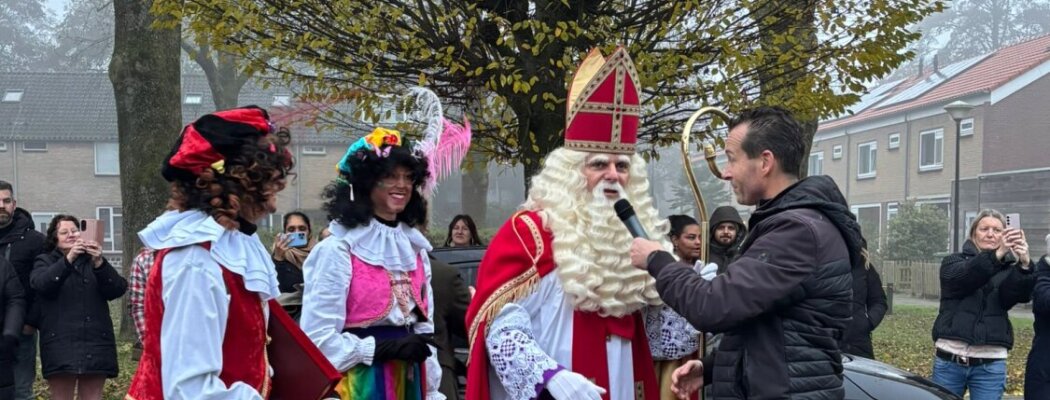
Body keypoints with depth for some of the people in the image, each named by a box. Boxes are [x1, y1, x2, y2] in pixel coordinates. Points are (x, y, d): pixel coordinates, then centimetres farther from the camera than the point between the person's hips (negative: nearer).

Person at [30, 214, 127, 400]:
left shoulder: (94, 261, 18)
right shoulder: (45, 261, 13)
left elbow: (118, 289, 0)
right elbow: (40, 284, -11)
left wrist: (99, 264, -17)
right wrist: (68, 259, -24)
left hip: (95, 342, 2)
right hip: (60, 343, -2)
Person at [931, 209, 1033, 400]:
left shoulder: (1009, 269, 10)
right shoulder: (954, 262, 6)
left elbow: (1021, 294, -11)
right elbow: (963, 276, -17)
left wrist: (1024, 265, -32)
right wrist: (997, 255, -33)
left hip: (990, 364, 1)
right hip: (950, 359, -1)